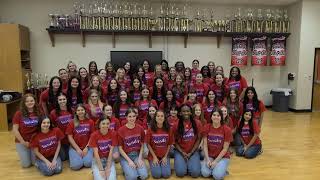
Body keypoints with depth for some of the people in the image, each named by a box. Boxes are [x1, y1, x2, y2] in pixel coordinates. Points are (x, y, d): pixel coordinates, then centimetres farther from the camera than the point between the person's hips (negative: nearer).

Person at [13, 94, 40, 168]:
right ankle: (24, 154, 33)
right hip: (22, 142, -1)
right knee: (26, 164, 1)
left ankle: (32, 154, 33)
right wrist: (23, 142, -11)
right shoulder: (19, 113, -10)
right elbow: (15, 130, -10)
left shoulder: (39, 113, -5)